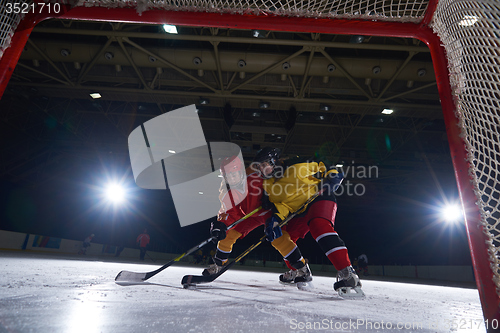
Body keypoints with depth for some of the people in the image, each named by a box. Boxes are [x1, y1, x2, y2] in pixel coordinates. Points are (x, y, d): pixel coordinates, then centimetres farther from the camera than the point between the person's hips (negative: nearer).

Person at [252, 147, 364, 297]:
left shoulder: (296, 165, -14)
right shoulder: (269, 185, 3)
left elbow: (321, 166, -3)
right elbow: (279, 204, -4)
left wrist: (332, 175, -19)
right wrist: (276, 218, -22)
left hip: (320, 199, -7)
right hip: (301, 212, 8)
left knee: (319, 226, -35)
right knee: (280, 236, 5)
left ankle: (347, 274, -39)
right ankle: (300, 272, 25)